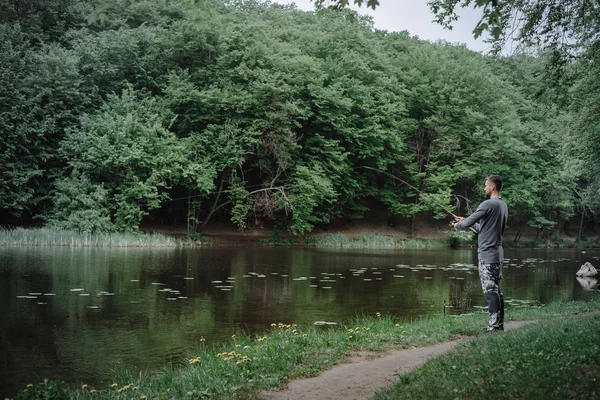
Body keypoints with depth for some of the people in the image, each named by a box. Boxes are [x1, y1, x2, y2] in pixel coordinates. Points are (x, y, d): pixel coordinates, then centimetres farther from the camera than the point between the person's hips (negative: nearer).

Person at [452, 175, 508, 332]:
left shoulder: (488, 204, -14)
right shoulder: (503, 205, 15)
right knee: (496, 289, 11)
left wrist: (458, 224, 9)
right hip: (498, 253, 9)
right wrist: (466, 221, 20)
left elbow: (469, 222, -12)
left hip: (487, 254, -9)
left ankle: (494, 324, -7)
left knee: (490, 289, -7)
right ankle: (500, 323, 14)